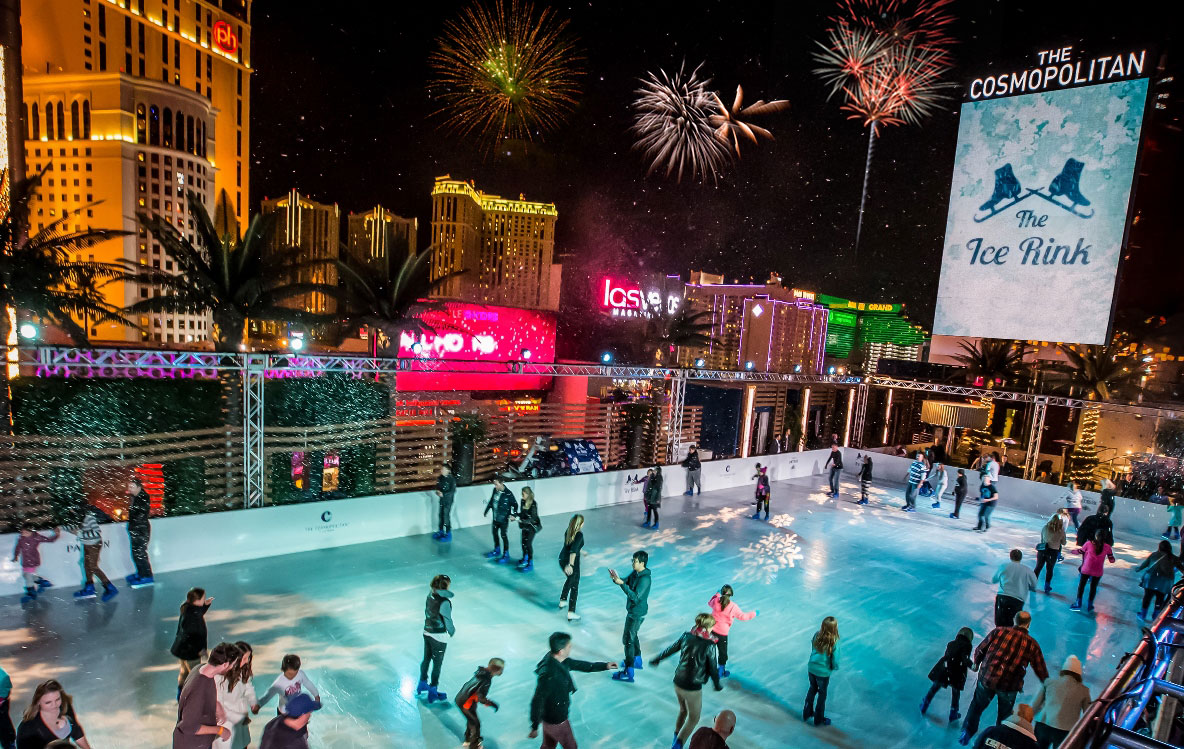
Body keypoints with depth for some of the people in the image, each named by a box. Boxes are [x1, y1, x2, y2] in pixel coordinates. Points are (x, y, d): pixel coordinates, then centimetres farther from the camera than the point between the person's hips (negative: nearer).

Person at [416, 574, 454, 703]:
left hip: (427, 633, 7)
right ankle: (432, 693, 23)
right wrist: (452, 631, -2)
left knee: (426, 659, 25)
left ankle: (422, 684, 46)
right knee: (437, 665, 10)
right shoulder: (444, 602, -28)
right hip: (439, 637, -7)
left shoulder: (430, 595, -7)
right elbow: (447, 620, -17)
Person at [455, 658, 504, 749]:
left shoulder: (482, 671, -3)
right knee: (475, 724, 10)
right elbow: (481, 698, -28)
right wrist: (492, 704, -15)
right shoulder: (486, 680, -27)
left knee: (471, 720, 27)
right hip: (466, 704, -8)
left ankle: (468, 740, 46)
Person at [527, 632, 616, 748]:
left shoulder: (560, 660, -11)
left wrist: (605, 665, 6)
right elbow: (536, 702, -30)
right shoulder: (548, 675, -38)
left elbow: (579, 665, 4)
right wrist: (534, 727, -19)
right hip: (556, 721, -7)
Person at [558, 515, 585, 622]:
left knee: (569, 579, 32)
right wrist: (570, 565, -35)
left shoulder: (568, 531, 1)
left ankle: (563, 601, 45)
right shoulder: (579, 534, -22)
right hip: (571, 562, -7)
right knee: (574, 586, 8)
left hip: (562, 559, 7)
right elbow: (573, 550, -32)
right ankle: (571, 613, 11)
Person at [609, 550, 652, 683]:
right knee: (632, 635, 26)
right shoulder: (635, 573, -1)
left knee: (628, 639, -2)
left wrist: (622, 584, -36)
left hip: (637, 613, -9)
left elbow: (635, 597, -32)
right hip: (632, 610, 9)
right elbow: (626, 581, 7)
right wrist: (616, 579, -15)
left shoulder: (645, 579, -28)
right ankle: (637, 660, 46)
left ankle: (628, 673, 7)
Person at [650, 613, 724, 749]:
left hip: (677, 683, 5)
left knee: (683, 710, 30)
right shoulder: (709, 645, -18)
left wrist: (656, 660, 24)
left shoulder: (686, 636, -4)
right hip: (693, 688, -5)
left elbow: (669, 650, 8)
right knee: (693, 718, 18)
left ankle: (676, 738, 41)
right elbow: (713, 668, -9)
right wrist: (717, 685, 11)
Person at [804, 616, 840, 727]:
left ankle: (807, 713, 41)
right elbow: (835, 659, -16)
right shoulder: (834, 642, -25)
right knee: (822, 694, 18)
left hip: (811, 668, 4)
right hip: (823, 672, -4)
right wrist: (835, 667, 6)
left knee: (812, 689, 26)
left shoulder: (817, 635, -12)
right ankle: (819, 719, 33)